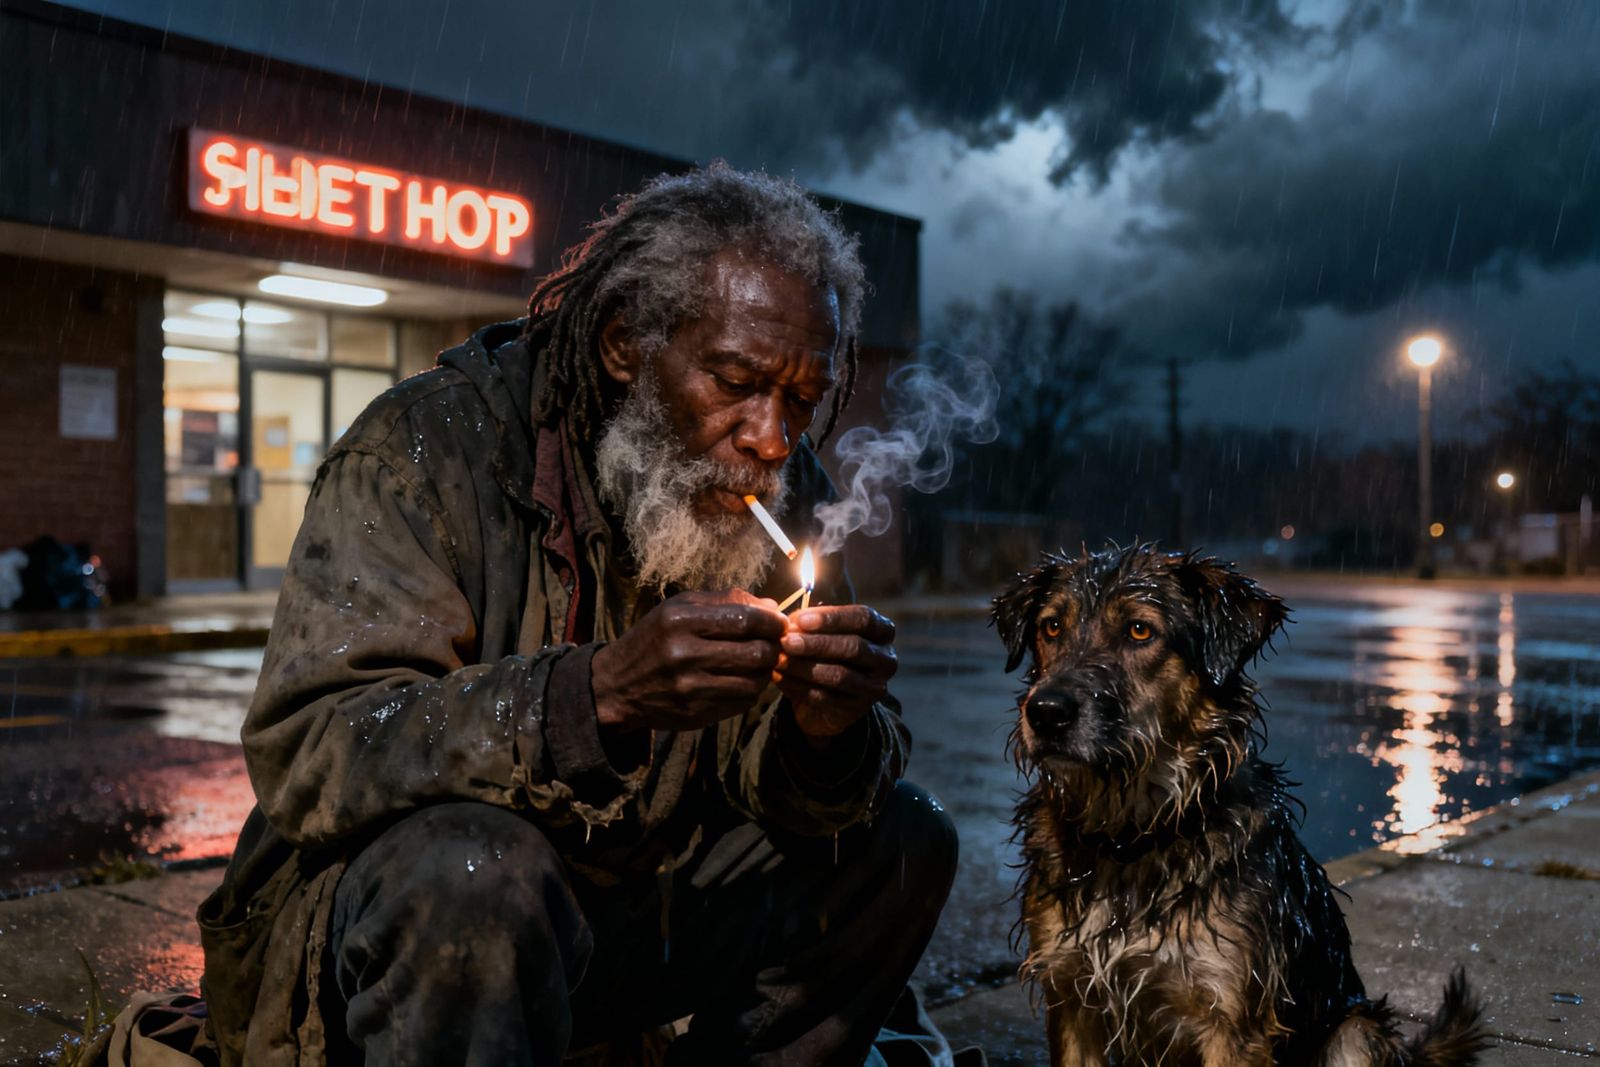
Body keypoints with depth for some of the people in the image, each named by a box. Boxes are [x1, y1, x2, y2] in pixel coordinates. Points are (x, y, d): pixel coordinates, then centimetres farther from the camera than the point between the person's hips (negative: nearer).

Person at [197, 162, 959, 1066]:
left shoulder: (781, 485, -1)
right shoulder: (432, 445, -18)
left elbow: (766, 779, -2)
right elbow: (305, 752, -27)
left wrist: (827, 732, -27)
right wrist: (600, 691, -40)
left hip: (641, 906, 6)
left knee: (903, 840, -3)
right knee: (475, 871, -37)